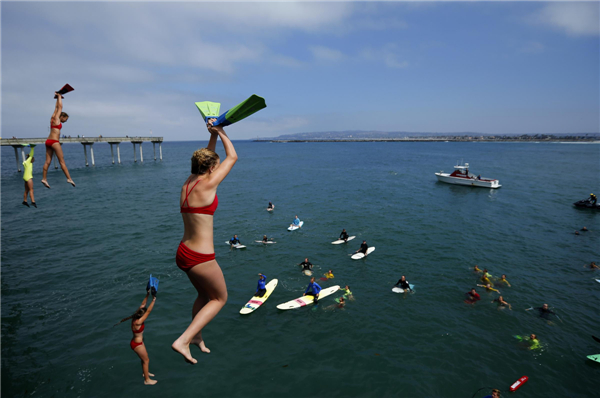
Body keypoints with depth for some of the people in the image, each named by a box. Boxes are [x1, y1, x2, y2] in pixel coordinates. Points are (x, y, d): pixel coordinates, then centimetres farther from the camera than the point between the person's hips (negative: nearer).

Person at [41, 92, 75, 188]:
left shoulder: (53, 118, 16)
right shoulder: (56, 118, -4)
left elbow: (57, 107, 28)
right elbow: (60, 107, 4)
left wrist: (58, 98, 36)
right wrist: (59, 96, 15)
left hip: (48, 141, 8)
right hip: (54, 142, -8)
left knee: (48, 161, 6)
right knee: (62, 161, -8)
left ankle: (44, 179, 4)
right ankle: (69, 178, -8)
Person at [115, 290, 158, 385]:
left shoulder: (135, 317, -11)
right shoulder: (137, 322, -34)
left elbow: (142, 305, -5)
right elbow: (148, 311, -39)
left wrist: (147, 295, -9)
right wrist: (153, 301, -37)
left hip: (138, 341, 9)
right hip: (137, 344, -9)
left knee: (145, 358, 26)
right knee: (146, 360, 8)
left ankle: (146, 373, 47)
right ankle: (147, 380, 23)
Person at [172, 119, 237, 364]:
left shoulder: (188, 183, 4)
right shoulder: (207, 185, -18)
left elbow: (207, 159, 23)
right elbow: (232, 157, -6)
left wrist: (213, 136, 22)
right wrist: (221, 132, 7)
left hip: (183, 253, 9)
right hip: (200, 257, -9)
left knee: (204, 295, 29)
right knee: (220, 298, 14)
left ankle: (196, 337, 47)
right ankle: (182, 341, 9)